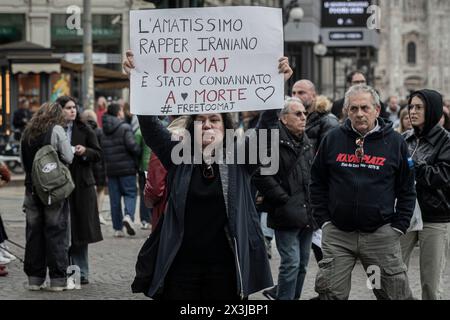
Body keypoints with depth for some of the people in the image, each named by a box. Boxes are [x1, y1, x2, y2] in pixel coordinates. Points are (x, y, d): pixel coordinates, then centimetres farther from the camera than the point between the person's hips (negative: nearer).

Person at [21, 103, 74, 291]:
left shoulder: (27, 133, 10)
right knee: (56, 233, 0)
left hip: (32, 188, 5)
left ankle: (34, 279, 12)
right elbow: (68, 158, -9)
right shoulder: (57, 130, -6)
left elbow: (24, 162, 12)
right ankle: (58, 280, 0)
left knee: (34, 233, 9)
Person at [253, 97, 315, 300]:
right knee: (291, 263, -12)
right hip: (286, 215, -8)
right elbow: (262, 176, -20)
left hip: (306, 214, 8)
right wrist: (284, 200, -16)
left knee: (302, 265, 12)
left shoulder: (307, 145, 17)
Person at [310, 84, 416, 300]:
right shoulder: (332, 140, 5)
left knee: (395, 294, 3)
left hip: (381, 234, -1)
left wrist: (398, 227, -1)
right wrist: (324, 221, 4)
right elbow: (317, 183, 12)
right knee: (330, 293, 0)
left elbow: (407, 190, 7)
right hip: (337, 234, 1)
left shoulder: (395, 142, 2)